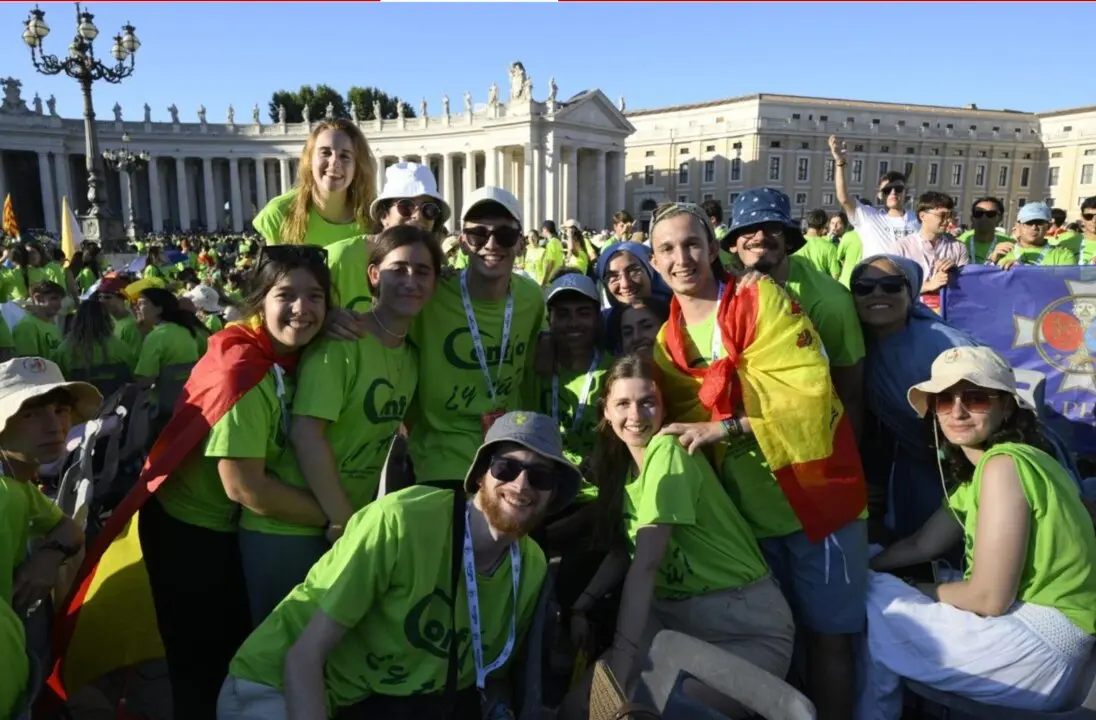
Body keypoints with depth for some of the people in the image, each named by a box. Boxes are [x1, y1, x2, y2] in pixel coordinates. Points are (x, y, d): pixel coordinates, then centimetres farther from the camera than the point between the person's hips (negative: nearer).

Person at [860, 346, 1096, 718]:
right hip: (1023, 627, 9)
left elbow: (989, 598, -21)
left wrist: (908, 590, -5)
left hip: (1038, 646, -9)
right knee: (861, 584, 10)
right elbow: (922, 544, 17)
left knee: (870, 600, -6)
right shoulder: (975, 469, 11)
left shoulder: (1003, 464, -20)